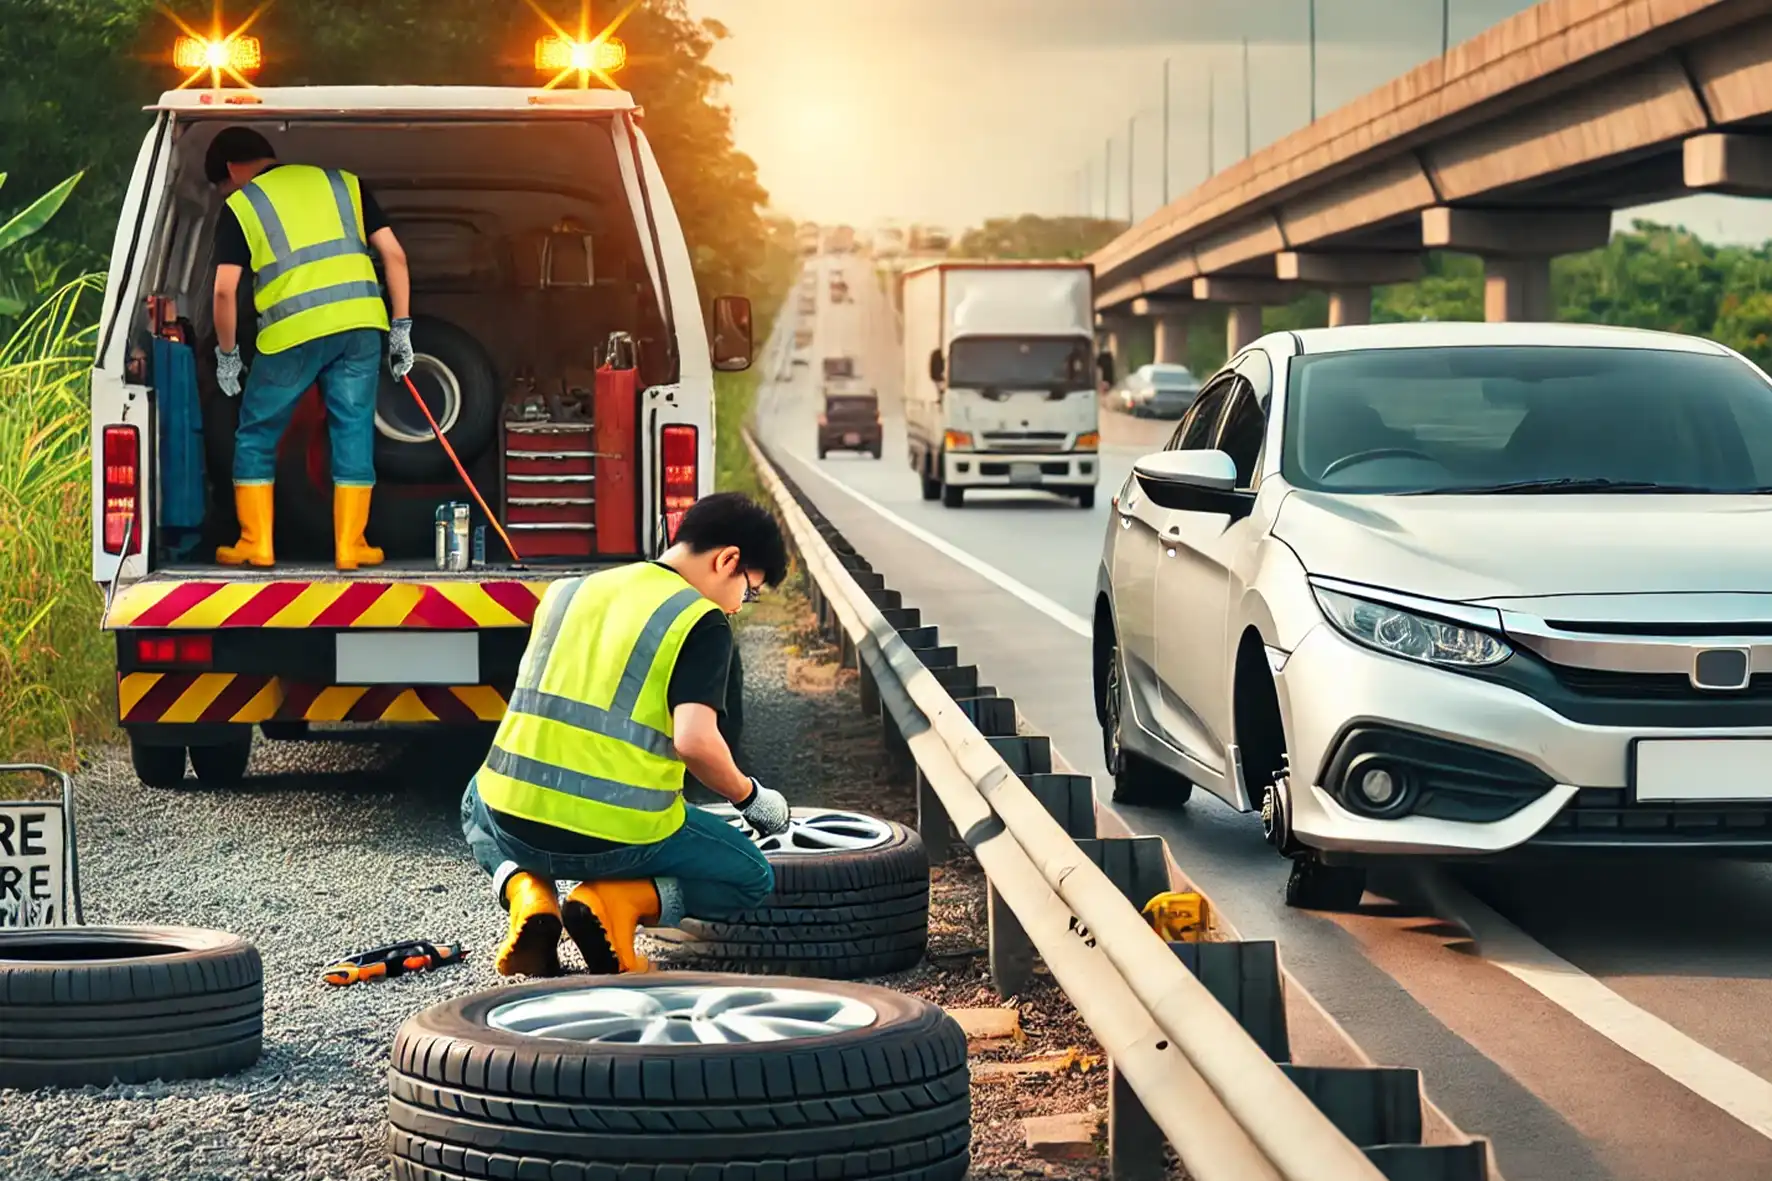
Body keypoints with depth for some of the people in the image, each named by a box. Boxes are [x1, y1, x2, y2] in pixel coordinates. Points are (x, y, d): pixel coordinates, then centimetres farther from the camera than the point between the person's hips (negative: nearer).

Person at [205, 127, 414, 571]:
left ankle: (256, 545, 13)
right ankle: (350, 547, 9)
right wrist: (401, 329, 15)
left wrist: (226, 354, 12)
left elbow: (225, 290, 0)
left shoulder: (240, 205, 9)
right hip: (361, 325, 3)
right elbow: (394, 255, 12)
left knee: (256, 437, 13)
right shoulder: (342, 183, 19)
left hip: (292, 333, -3)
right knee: (353, 432, 10)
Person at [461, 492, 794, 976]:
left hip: (515, 823, 4)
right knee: (751, 880, 20)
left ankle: (524, 891, 8)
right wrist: (750, 797, 1)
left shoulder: (568, 591, 14)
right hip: (619, 837, -4)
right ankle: (620, 901, -5)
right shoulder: (702, 622, -5)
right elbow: (695, 741, -17)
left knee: (478, 802, 40)